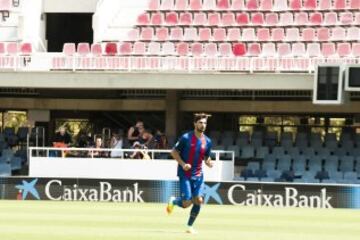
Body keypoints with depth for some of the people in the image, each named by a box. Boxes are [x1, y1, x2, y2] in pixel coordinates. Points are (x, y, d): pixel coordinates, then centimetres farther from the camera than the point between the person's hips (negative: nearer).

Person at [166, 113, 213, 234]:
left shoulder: (207, 141, 5)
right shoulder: (186, 138, -10)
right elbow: (174, 152, -4)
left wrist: (209, 162, -7)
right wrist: (183, 164, -17)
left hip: (198, 175, 5)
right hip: (185, 174, -5)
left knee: (198, 200, -6)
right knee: (186, 203, -11)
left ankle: (190, 226, 10)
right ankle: (173, 201, 23)